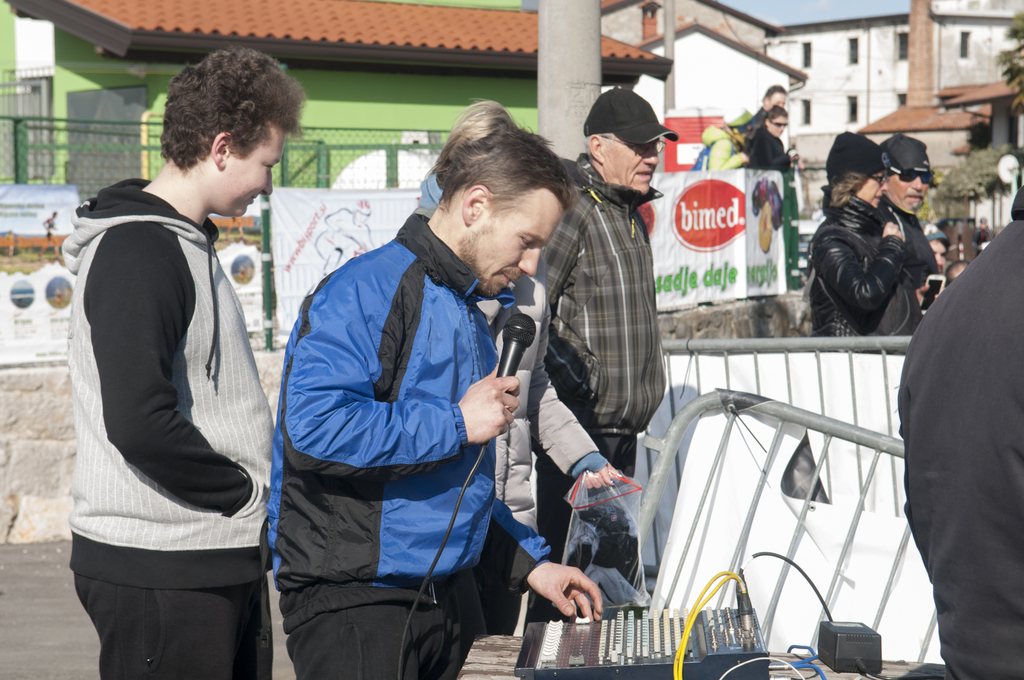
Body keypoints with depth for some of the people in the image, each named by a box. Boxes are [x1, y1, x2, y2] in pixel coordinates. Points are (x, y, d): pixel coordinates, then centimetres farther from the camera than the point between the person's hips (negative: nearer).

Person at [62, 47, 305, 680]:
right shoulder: (137, 253, -16)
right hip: (159, 575, -10)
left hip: (223, 562, 10)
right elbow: (140, 425, -26)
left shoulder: (187, 243, 17)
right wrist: (249, 493, -14)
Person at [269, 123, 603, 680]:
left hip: (437, 596, 9)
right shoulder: (367, 292, -13)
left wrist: (528, 563, 19)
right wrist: (457, 423, -19)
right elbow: (315, 426, -28)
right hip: (351, 601, -9)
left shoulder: (467, 312, 19)